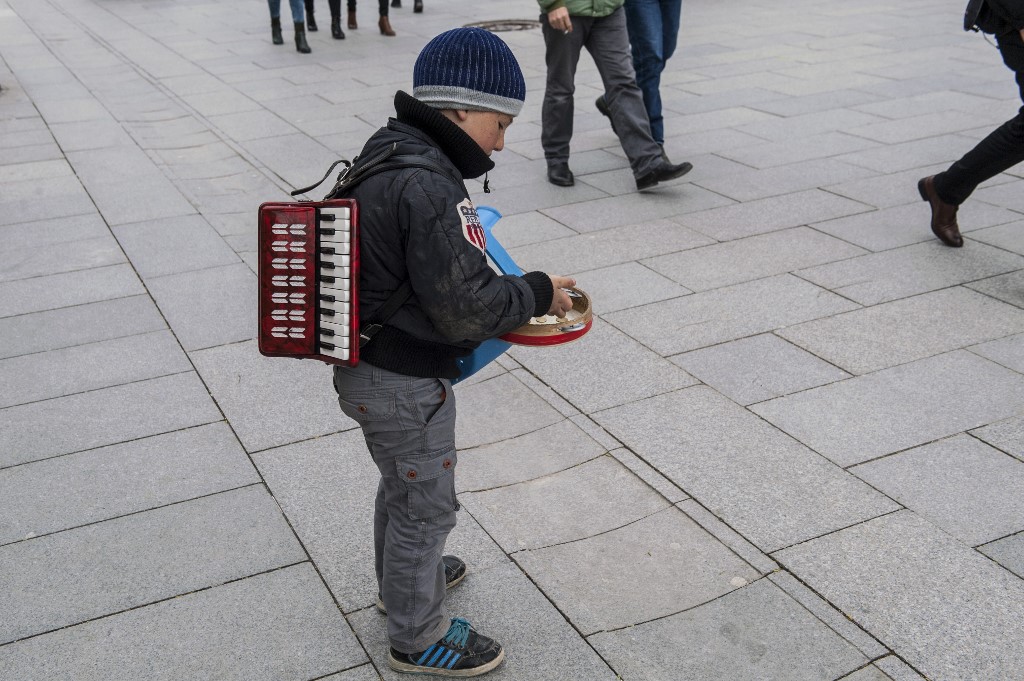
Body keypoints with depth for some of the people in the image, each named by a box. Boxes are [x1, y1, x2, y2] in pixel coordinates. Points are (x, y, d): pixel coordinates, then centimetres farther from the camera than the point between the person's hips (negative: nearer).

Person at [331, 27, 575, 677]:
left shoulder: (385, 156, 3)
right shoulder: (429, 188, -28)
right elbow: (466, 307, -27)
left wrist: (515, 291, 9)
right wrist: (538, 293, -11)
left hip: (370, 366, 10)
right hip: (405, 386, -10)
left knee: (402, 482, 29)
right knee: (426, 506, 10)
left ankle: (402, 579, 53)